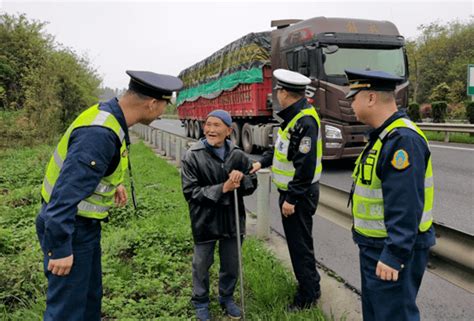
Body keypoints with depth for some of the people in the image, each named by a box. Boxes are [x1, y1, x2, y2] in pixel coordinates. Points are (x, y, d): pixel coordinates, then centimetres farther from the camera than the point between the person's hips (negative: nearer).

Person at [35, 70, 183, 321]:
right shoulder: (100, 133, -30)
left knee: (90, 296, 22)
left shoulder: (108, 114, 0)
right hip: (66, 228, -9)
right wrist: (61, 250, -25)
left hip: (85, 224, 9)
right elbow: (66, 192, -31)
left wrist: (114, 183, 24)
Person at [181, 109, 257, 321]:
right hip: (205, 221, -2)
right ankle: (200, 303, 38)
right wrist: (222, 188, -23)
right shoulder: (192, 156, -13)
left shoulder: (238, 155, -4)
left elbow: (253, 183, 5)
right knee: (202, 265, 15)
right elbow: (190, 192, -15)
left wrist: (241, 180, -19)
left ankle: (226, 298, 43)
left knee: (231, 264, 18)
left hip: (232, 219, 3)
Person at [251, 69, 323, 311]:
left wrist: (292, 198, -23)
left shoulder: (305, 121, -24)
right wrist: (262, 162, 14)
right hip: (292, 190, 10)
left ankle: (308, 295, 19)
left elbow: (305, 165, -27)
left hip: (300, 194, -10)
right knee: (297, 240, 21)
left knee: (300, 243, 3)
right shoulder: (294, 115, 8)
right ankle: (310, 282, 38)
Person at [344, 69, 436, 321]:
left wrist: (393, 255, -27)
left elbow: (406, 207, -28)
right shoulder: (384, 135, 9)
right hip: (374, 246, 10)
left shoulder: (402, 140, -23)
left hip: (393, 251, -10)